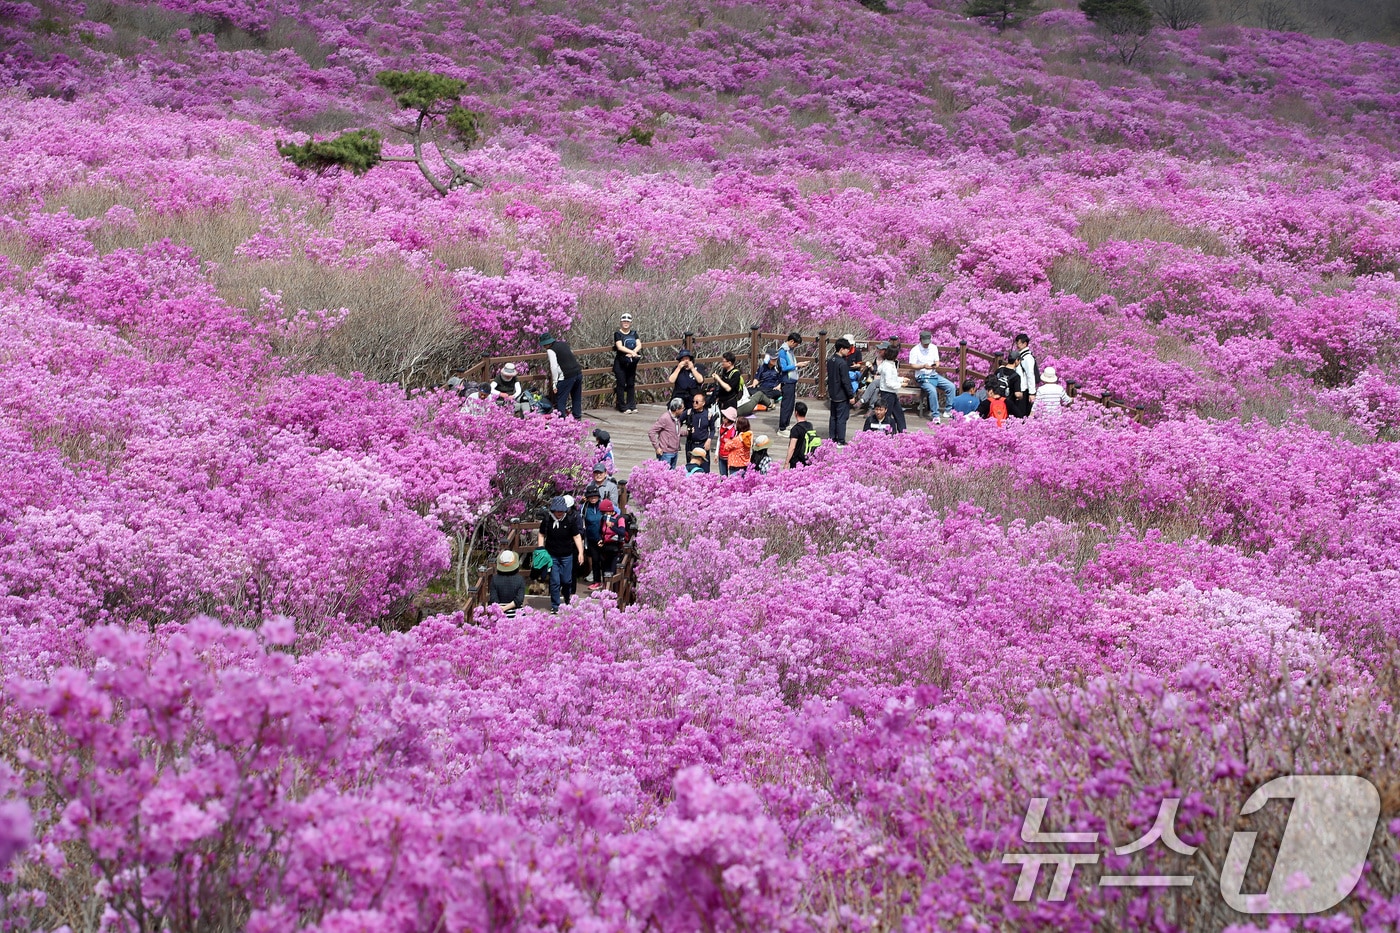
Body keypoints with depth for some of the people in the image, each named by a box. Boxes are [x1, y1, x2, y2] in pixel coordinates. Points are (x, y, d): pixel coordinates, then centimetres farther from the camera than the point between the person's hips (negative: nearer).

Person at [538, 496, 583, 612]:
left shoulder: (570, 520, -5)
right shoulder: (547, 520, -4)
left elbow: (577, 536, 0)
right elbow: (542, 535, 7)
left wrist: (580, 552, -6)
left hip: (567, 555, 1)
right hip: (552, 555, 0)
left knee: (567, 580, 5)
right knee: (554, 581, -3)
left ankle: (566, 594, 39)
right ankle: (555, 605, 8)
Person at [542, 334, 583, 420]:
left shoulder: (550, 350, -5)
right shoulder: (564, 343, 17)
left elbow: (554, 367, -11)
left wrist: (554, 383, -7)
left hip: (567, 376, -8)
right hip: (578, 373, 8)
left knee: (560, 401, -2)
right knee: (577, 399, 18)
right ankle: (577, 418, 21)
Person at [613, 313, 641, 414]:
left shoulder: (633, 333, 10)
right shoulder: (617, 334, -3)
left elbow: (639, 345, -2)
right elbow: (620, 346, -17)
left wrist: (632, 353, -20)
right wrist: (631, 352, -27)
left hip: (631, 363, 4)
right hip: (620, 363, -4)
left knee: (631, 384, 6)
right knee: (621, 384, -3)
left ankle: (631, 406, 11)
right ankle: (623, 407, 0)